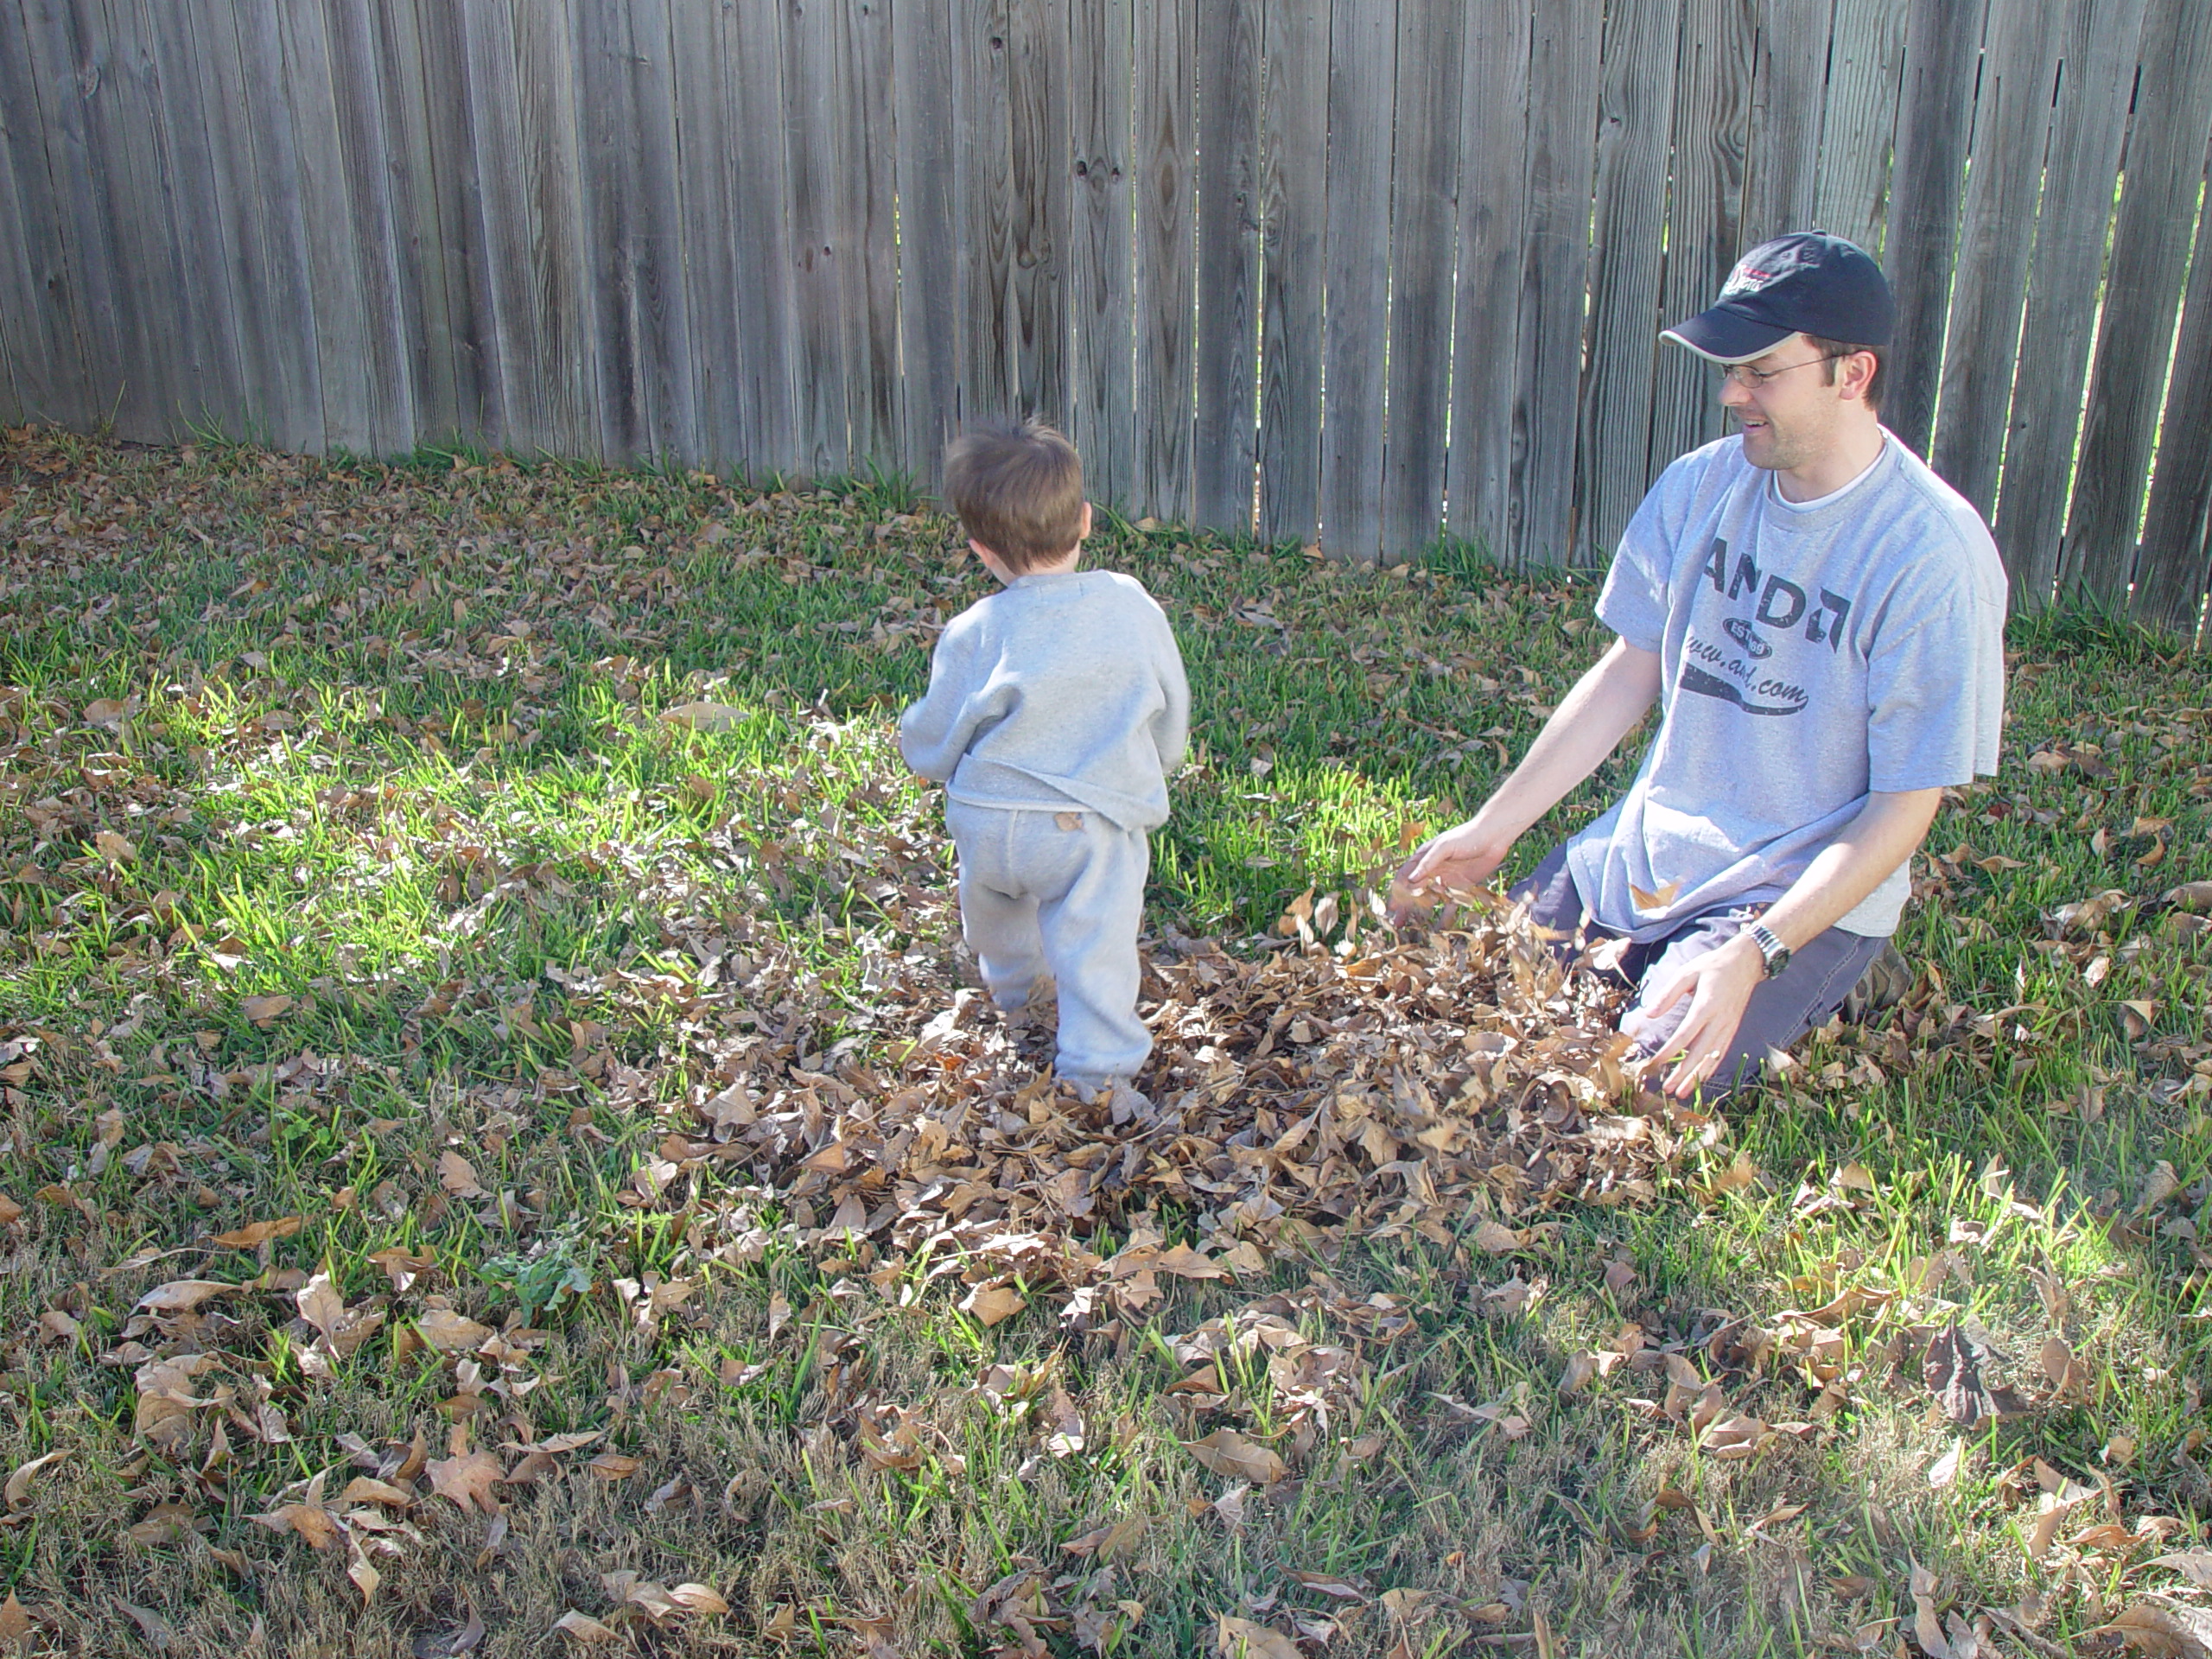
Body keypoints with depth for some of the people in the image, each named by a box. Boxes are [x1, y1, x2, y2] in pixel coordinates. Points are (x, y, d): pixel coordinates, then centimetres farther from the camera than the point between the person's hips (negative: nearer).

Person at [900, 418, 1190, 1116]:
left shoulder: (974, 634, -9)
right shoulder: (1130, 605, -3)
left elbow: (931, 747, -1)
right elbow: (1172, 711, 11)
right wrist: (1149, 768, 30)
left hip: (987, 822, 2)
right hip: (1093, 824, -1)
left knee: (995, 910, 29)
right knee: (1095, 946, 0)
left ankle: (1012, 986, 54)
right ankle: (1101, 1065, -8)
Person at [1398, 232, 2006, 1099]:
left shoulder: (1934, 556, -19)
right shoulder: (1700, 485, -2)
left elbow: (1902, 807, -17)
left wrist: (1754, 956, -27)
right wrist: (1494, 826, 3)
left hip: (1807, 891, -5)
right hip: (1650, 841, 5)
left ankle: (1823, 985, 6)